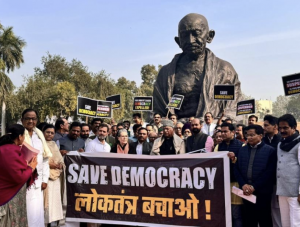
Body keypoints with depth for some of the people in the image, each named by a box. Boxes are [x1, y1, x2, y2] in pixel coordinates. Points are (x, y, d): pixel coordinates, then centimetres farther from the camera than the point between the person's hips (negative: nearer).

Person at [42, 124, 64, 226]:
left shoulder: (54, 144, 16)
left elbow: (60, 158, 18)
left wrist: (61, 164, -2)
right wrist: (47, 164, -17)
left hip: (56, 176, 7)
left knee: (55, 199, 10)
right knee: (47, 201, -5)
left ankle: (53, 220, 19)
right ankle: (45, 221, 5)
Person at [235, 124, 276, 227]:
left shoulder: (270, 150, -3)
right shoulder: (242, 150, 11)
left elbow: (270, 172, -10)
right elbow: (236, 169, 7)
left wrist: (254, 186, -14)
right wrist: (243, 184, -8)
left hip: (262, 192, -4)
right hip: (246, 191, 4)